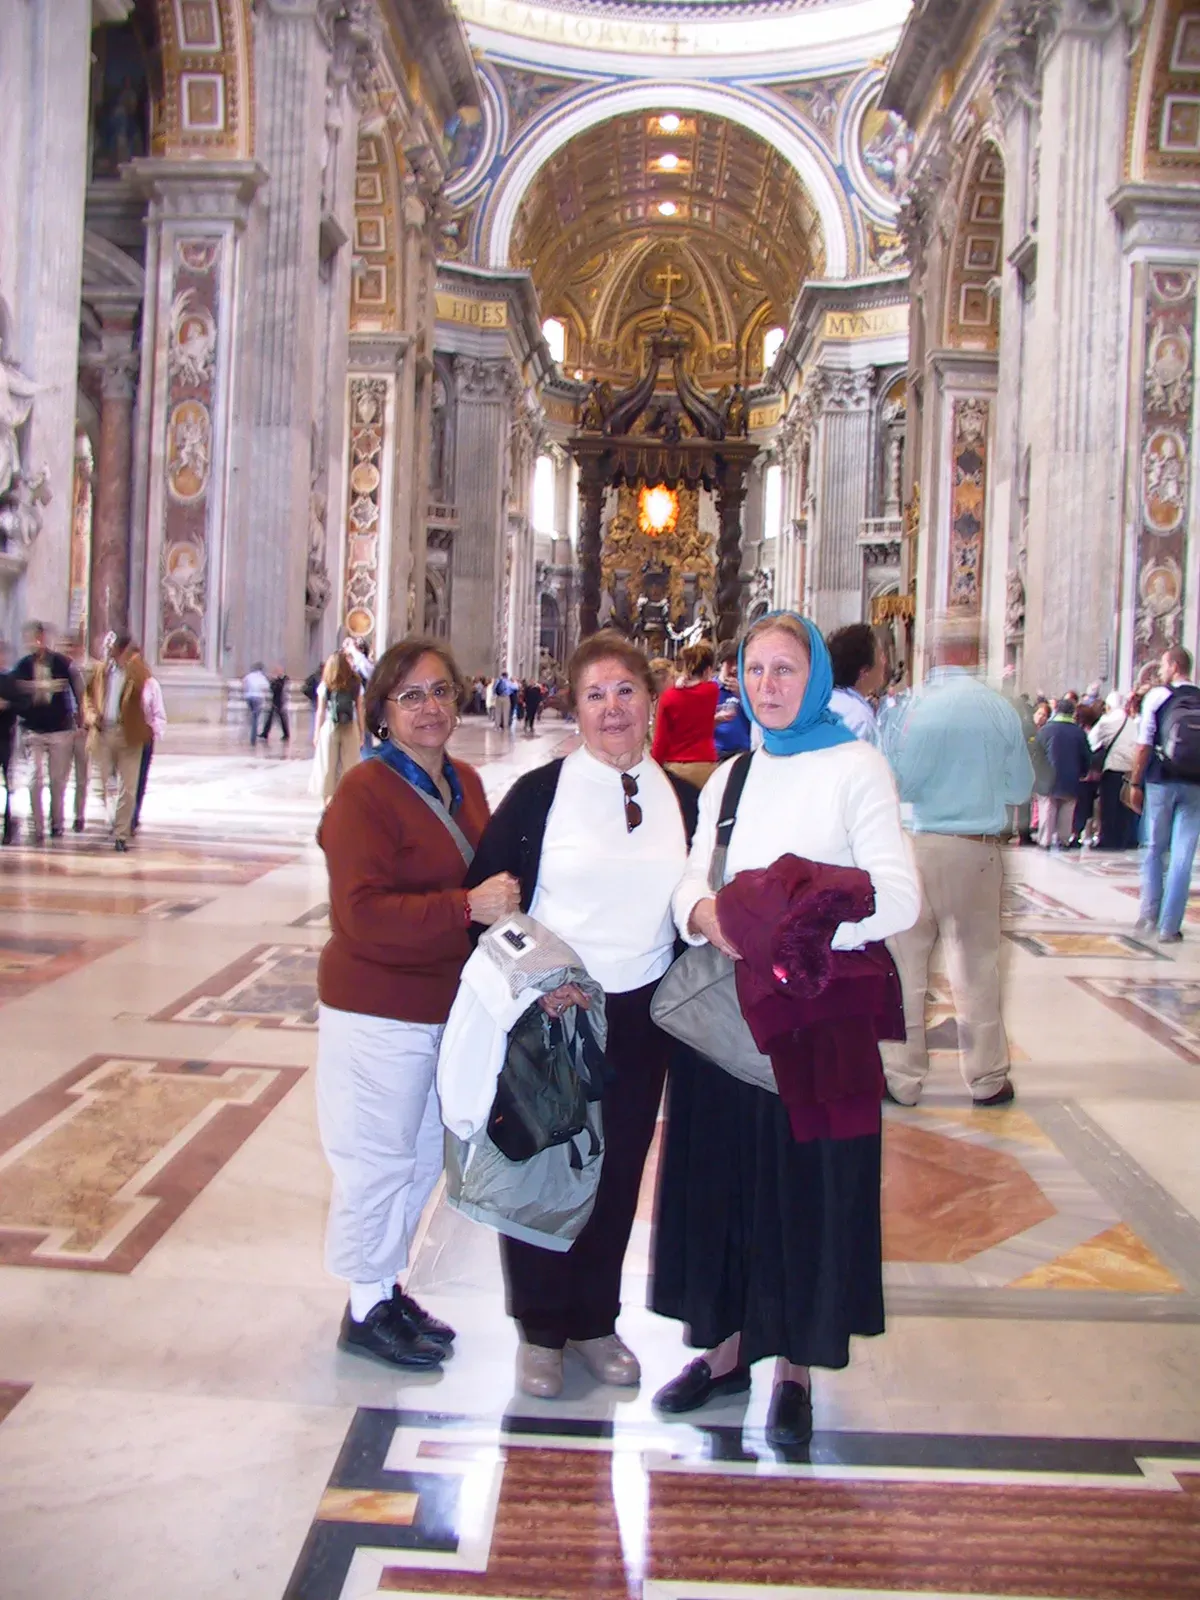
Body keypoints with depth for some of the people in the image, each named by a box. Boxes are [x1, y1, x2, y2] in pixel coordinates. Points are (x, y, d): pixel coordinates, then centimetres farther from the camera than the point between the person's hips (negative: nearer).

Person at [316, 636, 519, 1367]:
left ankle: (390, 1286, 37)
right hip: (378, 1012, -8)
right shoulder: (365, 792, -17)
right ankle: (367, 1308, 23)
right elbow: (364, 914, -25)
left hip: (449, 1002, 8)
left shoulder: (464, 783, 7)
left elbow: (491, 878, 19)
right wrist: (466, 907, -32)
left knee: (426, 1157, 19)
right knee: (379, 1162, 4)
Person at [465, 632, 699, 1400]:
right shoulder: (539, 793, -6)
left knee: (619, 1172, 12)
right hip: (548, 1017, -3)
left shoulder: (682, 801, 6)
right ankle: (541, 1330, 24)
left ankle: (596, 1320, 30)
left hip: (639, 1018, 3)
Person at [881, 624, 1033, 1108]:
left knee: (906, 964, 7)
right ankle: (988, 1079, 19)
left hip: (923, 845, -2)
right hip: (981, 847, 3)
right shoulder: (1001, 710, -3)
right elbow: (1021, 788, 6)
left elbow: (901, 783, -10)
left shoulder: (921, 707, -12)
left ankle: (903, 1078, 12)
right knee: (977, 964, 12)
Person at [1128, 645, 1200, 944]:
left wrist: (1135, 783, -1)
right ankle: (1170, 927, 6)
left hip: (1161, 781, -2)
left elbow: (1144, 745, -7)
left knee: (1154, 849, 15)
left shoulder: (1158, 696, -4)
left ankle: (1149, 915, 15)